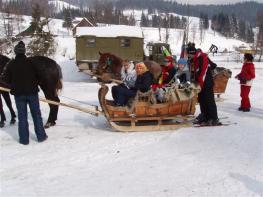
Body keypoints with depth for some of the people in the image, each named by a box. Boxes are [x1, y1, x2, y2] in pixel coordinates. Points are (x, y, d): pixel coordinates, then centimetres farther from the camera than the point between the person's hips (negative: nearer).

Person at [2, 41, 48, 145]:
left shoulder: (11, 64, -4)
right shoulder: (31, 62, -5)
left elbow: (6, 79, 1)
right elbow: (37, 76, 1)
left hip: (18, 93, 0)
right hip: (32, 92, 0)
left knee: (22, 116, 7)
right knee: (36, 114, 11)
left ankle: (24, 139, 9)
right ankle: (41, 136, 16)